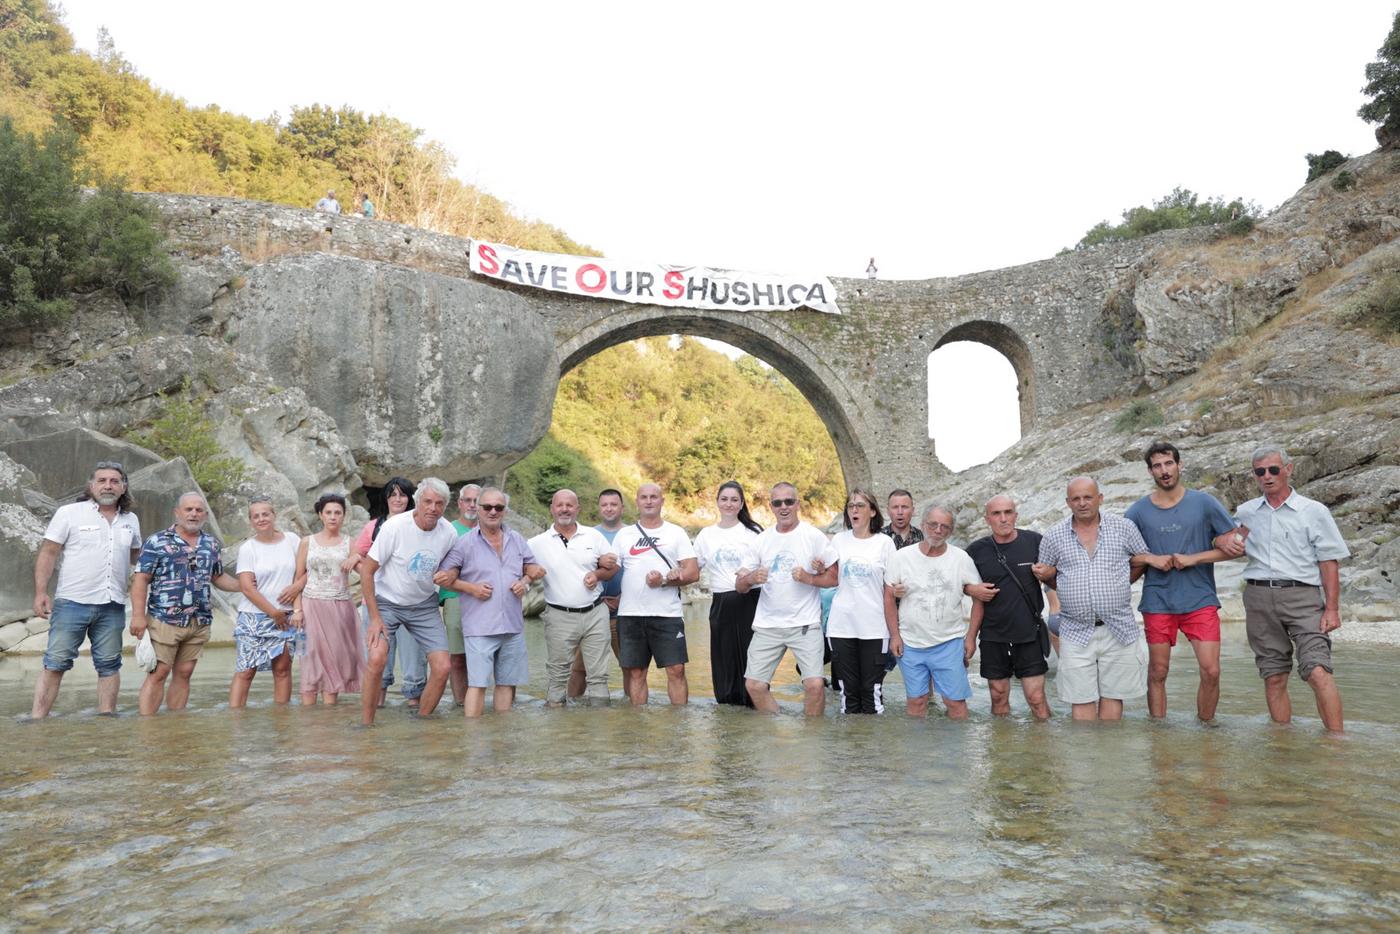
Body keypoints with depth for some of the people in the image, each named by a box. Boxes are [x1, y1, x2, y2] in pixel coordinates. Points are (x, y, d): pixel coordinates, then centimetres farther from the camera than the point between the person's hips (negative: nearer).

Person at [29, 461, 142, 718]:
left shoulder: (130, 520, 11)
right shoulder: (69, 513, -1)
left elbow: (137, 556, 25)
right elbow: (48, 553, -2)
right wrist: (40, 592, -9)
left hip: (113, 606, 4)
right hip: (72, 603, -4)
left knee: (109, 666, 7)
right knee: (55, 664, -4)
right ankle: (36, 720, 1)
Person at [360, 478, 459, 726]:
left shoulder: (449, 533, -9)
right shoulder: (394, 526, -20)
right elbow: (367, 571, -15)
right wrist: (375, 618, -16)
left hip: (424, 605, 4)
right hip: (387, 601, -3)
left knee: (442, 668, -6)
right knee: (376, 659, -26)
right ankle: (366, 725, -9)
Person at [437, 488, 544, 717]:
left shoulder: (517, 540, 11)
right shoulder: (464, 543, -2)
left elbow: (534, 569, 20)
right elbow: (443, 578, -1)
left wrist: (525, 582, -1)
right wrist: (470, 588, -12)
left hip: (513, 625, 5)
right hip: (480, 627, -5)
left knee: (507, 682, 12)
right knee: (477, 683, -7)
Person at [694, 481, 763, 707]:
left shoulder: (753, 531, 4)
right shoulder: (706, 534, 12)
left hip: (749, 601, -3)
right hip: (721, 604, 3)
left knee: (751, 659, -3)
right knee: (724, 662, 7)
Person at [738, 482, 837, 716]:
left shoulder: (814, 537, -3)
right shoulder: (762, 540, 7)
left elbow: (834, 578, -1)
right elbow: (740, 586, 8)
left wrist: (809, 578, -18)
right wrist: (750, 578, -14)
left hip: (805, 624, -3)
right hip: (767, 625, 4)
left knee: (815, 684, -14)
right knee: (754, 685, 2)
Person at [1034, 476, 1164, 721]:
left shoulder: (1124, 527, 2)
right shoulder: (1053, 536, 4)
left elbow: (1144, 559, 14)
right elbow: (1051, 580, 14)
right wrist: (1045, 575, -7)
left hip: (1119, 630, 0)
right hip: (1076, 633, 0)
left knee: (1112, 696, 9)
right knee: (1081, 701, 2)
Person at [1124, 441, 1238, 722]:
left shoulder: (1204, 503, 1)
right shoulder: (1137, 512, 3)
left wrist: (1194, 558, -11)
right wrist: (1151, 560, -6)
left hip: (1200, 600, 0)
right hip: (1157, 602, 1)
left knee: (1211, 671, -5)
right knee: (1157, 673, 6)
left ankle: (1205, 727, 16)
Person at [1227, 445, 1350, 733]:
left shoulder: (1314, 511, 4)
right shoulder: (1245, 512, 12)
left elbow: (1329, 562, 2)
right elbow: (1220, 538, 26)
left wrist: (1332, 609, -5)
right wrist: (1223, 539, 0)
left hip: (1302, 596, -3)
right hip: (1259, 598, 3)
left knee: (1318, 672, -17)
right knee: (1274, 678, 7)